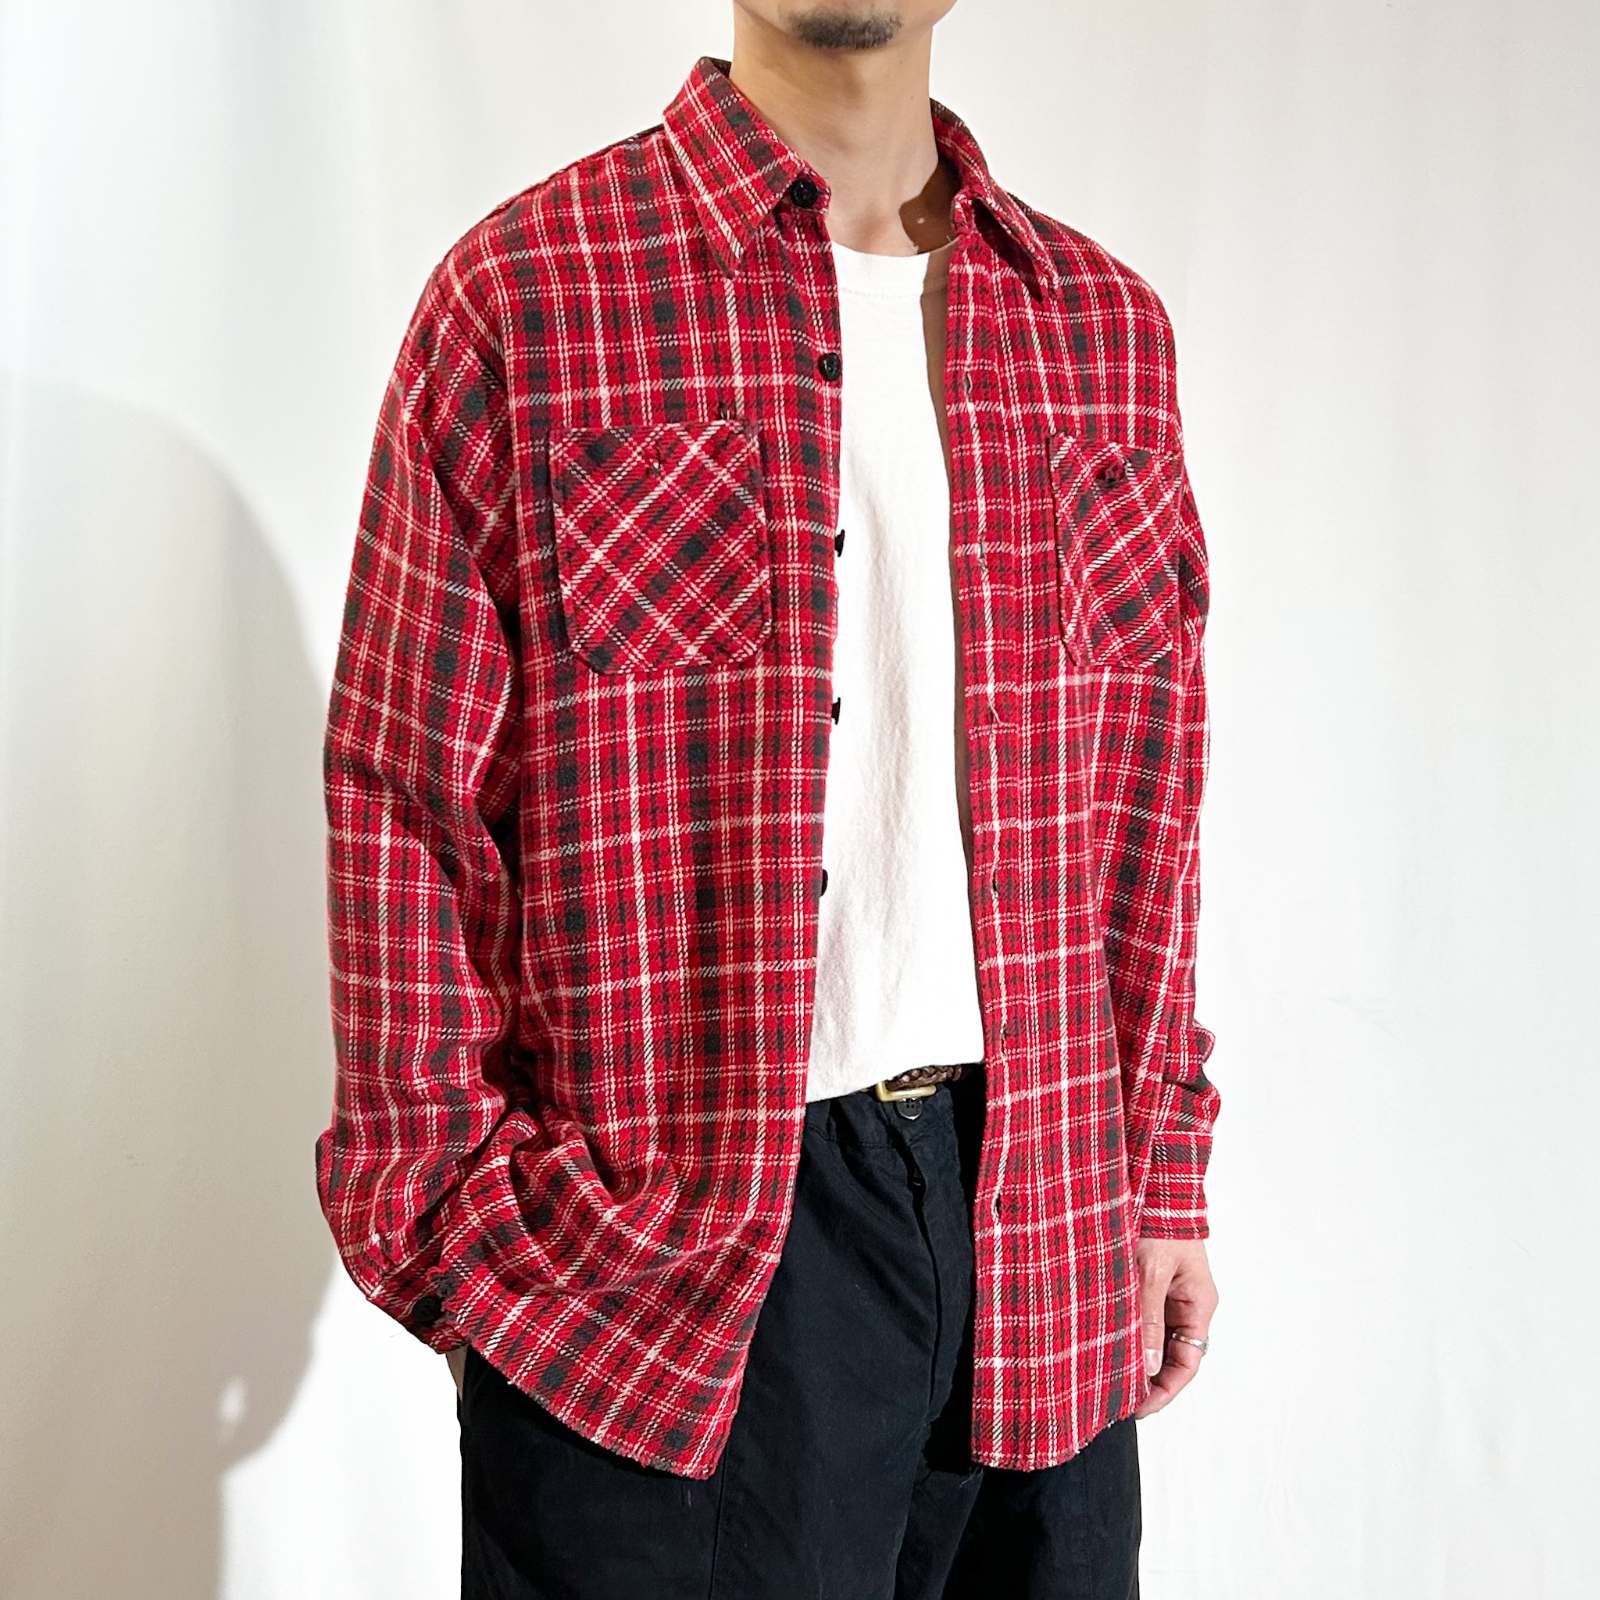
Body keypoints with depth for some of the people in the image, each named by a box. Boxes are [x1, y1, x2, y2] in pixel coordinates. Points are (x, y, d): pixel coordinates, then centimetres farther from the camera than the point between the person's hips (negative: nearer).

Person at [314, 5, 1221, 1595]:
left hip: (1040, 1254, 4)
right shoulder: (524, 293, -3)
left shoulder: (1105, 325, 9)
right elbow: (406, 807, -3)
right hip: (650, 1253, -3)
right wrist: (449, 1231, -4)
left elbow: (1145, 801, 12)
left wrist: (1161, 1177, 11)